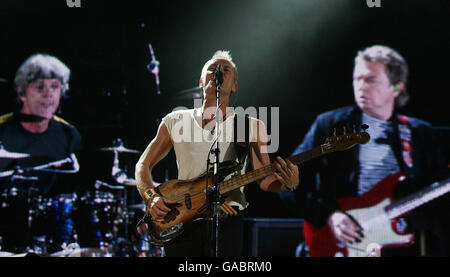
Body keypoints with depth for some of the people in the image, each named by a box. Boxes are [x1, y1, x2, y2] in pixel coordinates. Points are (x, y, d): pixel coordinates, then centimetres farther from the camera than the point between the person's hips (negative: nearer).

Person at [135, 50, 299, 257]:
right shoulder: (175, 121, 14)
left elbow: (264, 180, 6)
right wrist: (151, 197, -2)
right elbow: (143, 165, 17)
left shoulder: (252, 127, 11)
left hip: (226, 218, -1)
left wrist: (288, 183, -17)